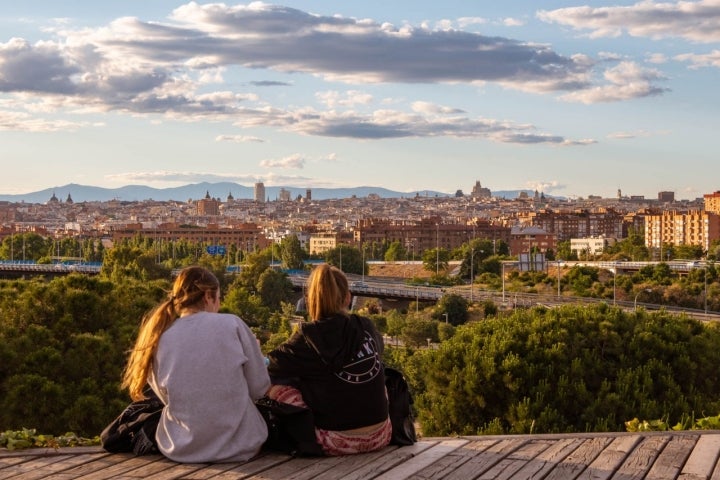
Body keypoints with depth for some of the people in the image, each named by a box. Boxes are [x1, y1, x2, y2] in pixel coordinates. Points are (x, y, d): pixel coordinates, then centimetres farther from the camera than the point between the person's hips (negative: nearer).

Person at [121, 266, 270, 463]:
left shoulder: (160, 337, -1)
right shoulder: (232, 324, -8)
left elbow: (166, 396, 6)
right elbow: (259, 387, -2)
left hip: (182, 448, 2)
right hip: (237, 445, -2)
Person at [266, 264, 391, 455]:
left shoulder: (309, 336, -11)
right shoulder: (368, 329, 3)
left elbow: (266, 369, -8)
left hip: (337, 443, -4)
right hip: (379, 437, 5)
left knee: (277, 387, 2)